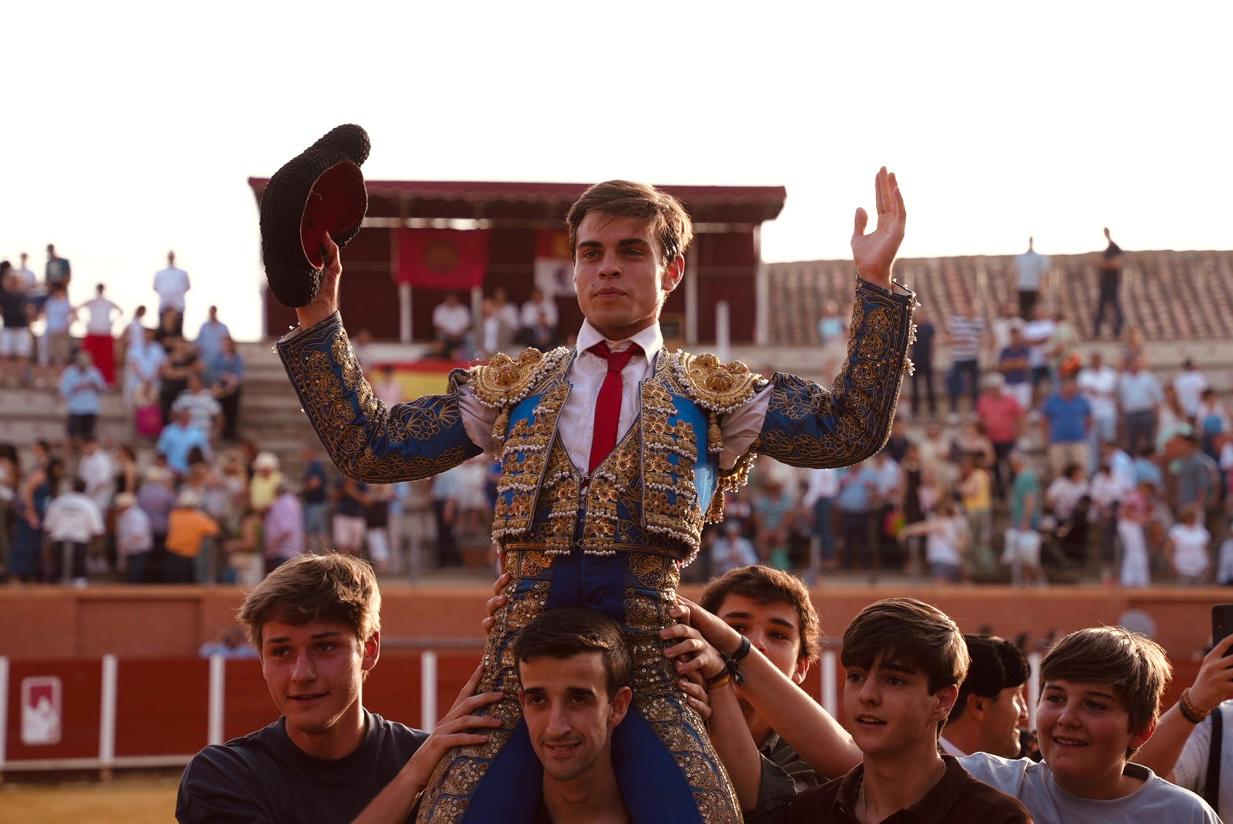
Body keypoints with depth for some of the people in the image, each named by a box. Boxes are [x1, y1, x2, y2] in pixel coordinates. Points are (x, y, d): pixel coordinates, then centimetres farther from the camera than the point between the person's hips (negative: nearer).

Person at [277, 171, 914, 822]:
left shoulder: (711, 395, 16)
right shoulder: (513, 389, 21)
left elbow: (850, 431, 3)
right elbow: (368, 448, 16)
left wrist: (874, 282, -3)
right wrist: (318, 318, 8)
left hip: (649, 642, -1)